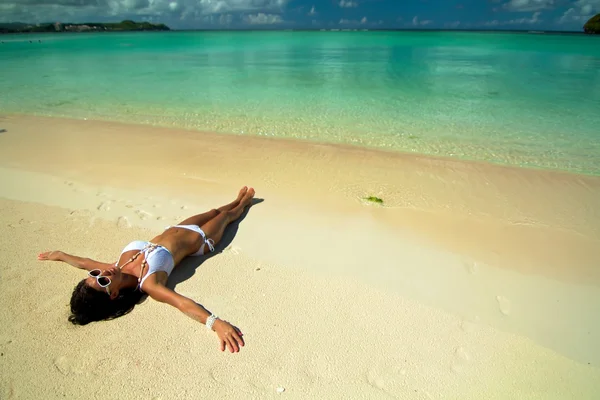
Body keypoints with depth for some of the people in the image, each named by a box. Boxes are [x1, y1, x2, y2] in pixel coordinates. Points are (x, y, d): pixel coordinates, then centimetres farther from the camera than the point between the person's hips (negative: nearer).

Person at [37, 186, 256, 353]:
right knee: (225, 216, 21)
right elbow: (182, 303, -55)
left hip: (174, 229, 5)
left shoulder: (118, 266, -25)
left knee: (214, 212, 28)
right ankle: (243, 201, 54)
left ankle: (240, 200, 59)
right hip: (199, 239, -5)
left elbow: (84, 261, -5)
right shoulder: (147, 282, -41)